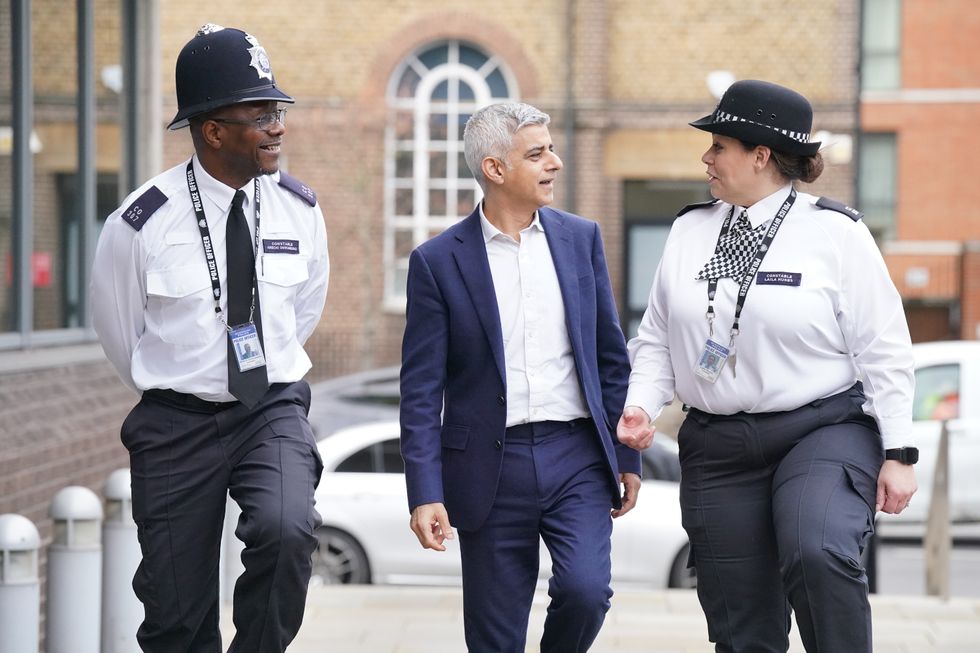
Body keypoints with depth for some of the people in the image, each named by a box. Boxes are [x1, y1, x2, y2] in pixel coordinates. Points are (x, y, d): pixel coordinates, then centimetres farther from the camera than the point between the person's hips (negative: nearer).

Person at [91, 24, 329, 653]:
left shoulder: (301, 210, -3)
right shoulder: (140, 224, -13)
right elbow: (120, 331, 5)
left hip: (274, 409, 2)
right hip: (177, 422, -1)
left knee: (288, 530, -29)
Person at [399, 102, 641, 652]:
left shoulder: (581, 238, 7)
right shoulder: (438, 261, -2)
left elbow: (611, 355, 11)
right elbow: (422, 391, -3)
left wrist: (627, 456, 9)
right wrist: (426, 494, -10)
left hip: (577, 458, 2)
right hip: (491, 467, -1)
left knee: (586, 589, -19)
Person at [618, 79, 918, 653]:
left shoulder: (835, 233, -5)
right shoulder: (690, 230, 7)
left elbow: (884, 349, -4)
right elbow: (657, 340, 13)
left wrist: (899, 453, -7)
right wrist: (642, 405, -5)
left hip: (824, 433, -4)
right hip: (718, 449, 4)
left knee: (818, 553, -33)